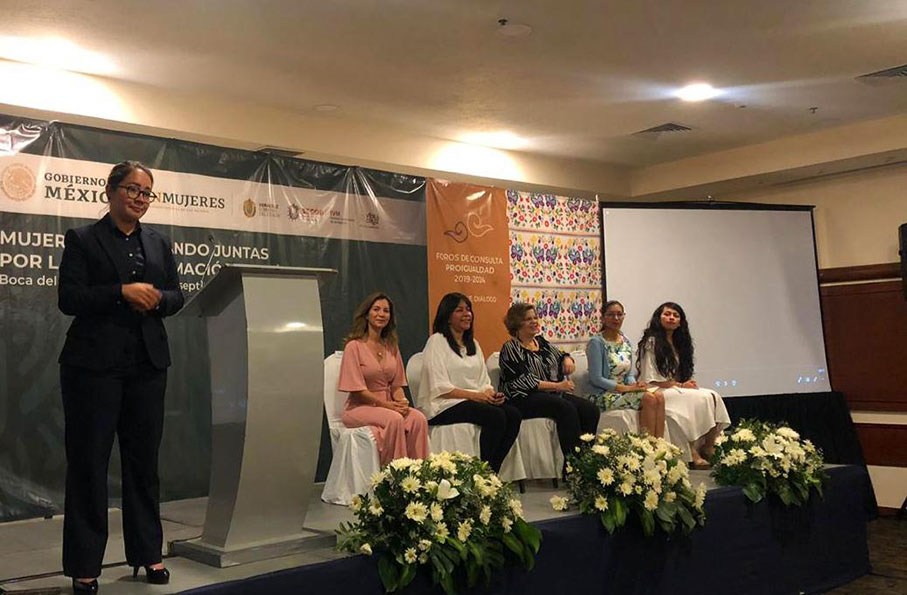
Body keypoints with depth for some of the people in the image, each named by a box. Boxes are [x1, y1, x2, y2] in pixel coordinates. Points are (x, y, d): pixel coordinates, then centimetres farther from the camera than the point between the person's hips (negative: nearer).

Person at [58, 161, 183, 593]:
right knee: (88, 462, 2)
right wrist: (122, 292, -17)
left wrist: (156, 298, -9)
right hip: (94, 363, -4)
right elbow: (68, 298, -8)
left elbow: (176, 297, 12)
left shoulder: (159, 244, 15)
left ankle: (147, 553, 20)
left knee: (144, 459, 9)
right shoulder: (82, 239, 1)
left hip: (147, 363, 4)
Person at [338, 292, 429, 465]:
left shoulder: (392, 347, 14)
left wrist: (402, 401, -8)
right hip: (359, 408, -5)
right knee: (394, 419, -34)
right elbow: (357, 390, -11)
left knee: (418, 418, -25)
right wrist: (388, 405, -17)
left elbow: (397, 384, 14)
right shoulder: (354, 346, -5)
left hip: (389, 406, 5)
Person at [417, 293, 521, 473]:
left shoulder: (473, 343, 21)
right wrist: (475, 395, -18)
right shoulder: (437, 341, -3)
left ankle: (491, 472, -14)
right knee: (496, 416, -29)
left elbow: (484, 381, 17)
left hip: (476, 401, 7)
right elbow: (441, 388, -12)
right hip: (444, 405, -7)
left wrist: (492, 393, -6)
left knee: (513, 414, -19)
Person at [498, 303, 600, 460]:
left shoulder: (541, 341, 18)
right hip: (524, 399, -7)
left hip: (554, 394, 7)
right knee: (567, 409, -32)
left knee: (591, 410, -16)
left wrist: (567, 359, 5)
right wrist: (557, 386, -16)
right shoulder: (511, 349, -3)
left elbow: (560, 355, 32)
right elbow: (523, 381, -13)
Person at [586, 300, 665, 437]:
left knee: (659, 396, -20)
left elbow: (629, 374, 17)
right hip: (603, 395, -7)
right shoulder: (596, 342, -10)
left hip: (623, 391, 7)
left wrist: (635, 384, -7)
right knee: (649, 398, -26)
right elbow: (596, 379, -15)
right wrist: (626, 388, -17)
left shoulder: (626, 342, 13)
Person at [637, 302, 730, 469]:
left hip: (676, 389, 8)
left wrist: (689, 383, -1)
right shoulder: (651, 342, -7)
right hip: (656, 392, -8)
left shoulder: (679, 343, 18)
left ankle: (708, 447, -20)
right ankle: (693, 453, -28)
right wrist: (680, 385, -13)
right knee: (700, 399, -27)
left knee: (713, 397, -14)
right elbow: (650, 379, -13)